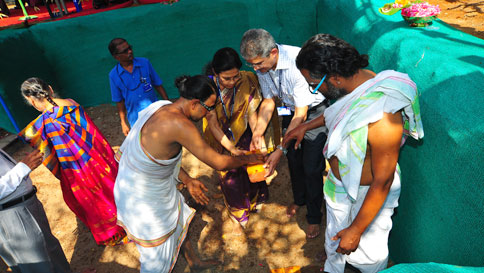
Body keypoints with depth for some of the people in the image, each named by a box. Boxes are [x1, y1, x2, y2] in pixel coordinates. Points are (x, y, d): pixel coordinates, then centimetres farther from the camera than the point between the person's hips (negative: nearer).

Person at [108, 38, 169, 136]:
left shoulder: (145, 62, -5)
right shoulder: (114, 75, -6)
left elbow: (158, 85, 1)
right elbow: (119, 101, 2)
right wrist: (123, 123, 3)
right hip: (135, 117, 0)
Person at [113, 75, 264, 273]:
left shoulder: (162, 107, -7)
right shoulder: (179, 124, -34)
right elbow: (218, 162, -26)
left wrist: (187, 180, 11)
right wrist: (247, 159, -7)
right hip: (143, 198, -9)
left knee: (178, 220, 29)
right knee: (157, 250, 14)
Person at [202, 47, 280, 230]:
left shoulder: (247, 81, -24)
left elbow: (252, 114, -17)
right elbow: (213, 124, -24)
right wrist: (231, 148, -30)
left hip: (243, 132, 1)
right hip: (221, 137, -1)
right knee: (229, 174, 13)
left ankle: (254, 200, 51)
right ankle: (238, 209, 44)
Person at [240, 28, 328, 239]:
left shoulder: (297, 62, -36)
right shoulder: (262, 65, -15)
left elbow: (301, 115, -32)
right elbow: (268, 101, -1)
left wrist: (280, 150, -33)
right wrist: (258, 133, -13)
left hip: (314, 111, -6)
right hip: (290, 109, 6)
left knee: (311, 168, -3)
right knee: (293, 160, 17)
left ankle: (314, 217, 21)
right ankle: (299, 199, 44)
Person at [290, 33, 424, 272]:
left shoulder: (382, 118, -39)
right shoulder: (354, 81, -13)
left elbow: (382, 182, -29)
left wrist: (356, 230, -20)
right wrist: (306, 126, 18)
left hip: (369, 194, -8)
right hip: (338, 181, 8)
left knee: (369, 254, 18)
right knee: (334, 237, 31)